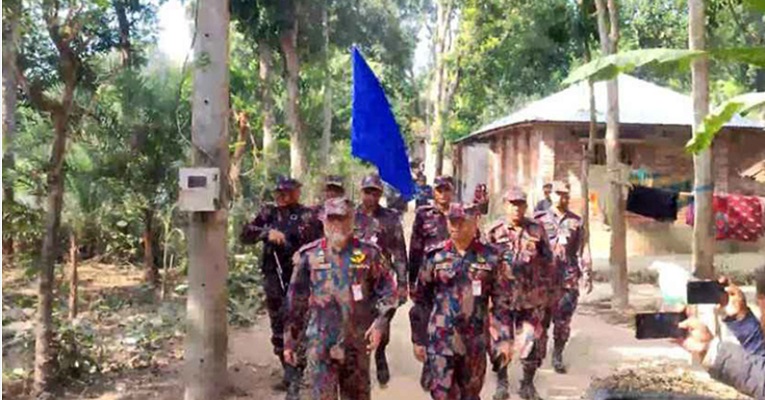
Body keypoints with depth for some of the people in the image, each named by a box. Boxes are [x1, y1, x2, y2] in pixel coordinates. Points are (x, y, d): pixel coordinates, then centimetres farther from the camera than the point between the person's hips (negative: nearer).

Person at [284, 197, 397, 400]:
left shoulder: (368, 253, 0)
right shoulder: (309, 255, 0)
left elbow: (388, 290, 3)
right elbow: (295, 302, 4)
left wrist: (380, 323, -11)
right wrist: (290, 341, 5)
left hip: (357, 343, 1)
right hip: (321, 343, -1)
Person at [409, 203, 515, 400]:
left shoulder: (491, 258, -2)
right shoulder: (436, 256, -2)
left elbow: (502, 303, 1)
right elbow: (421, 301, 4)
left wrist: (505, 339, -4)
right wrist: (418, 339, 4)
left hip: (475, 341, 1)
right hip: (441, 340, -1)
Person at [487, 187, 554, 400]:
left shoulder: (537, 230, 2)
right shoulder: (494, 232, -3)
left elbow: (548, 262, 8)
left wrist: (547, 291, 6)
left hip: (532, 298, 1)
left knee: (534, 341, 3)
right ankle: (501, 382, 27)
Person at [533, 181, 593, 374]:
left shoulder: (576, 222, 8)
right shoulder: (540, 219, 4)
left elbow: (583, 251, 6)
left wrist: (587, 276, 0)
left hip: (568, 280, 1)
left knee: (563, 322, 4)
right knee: (540, 319, 3)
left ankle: (557, 357, 16)